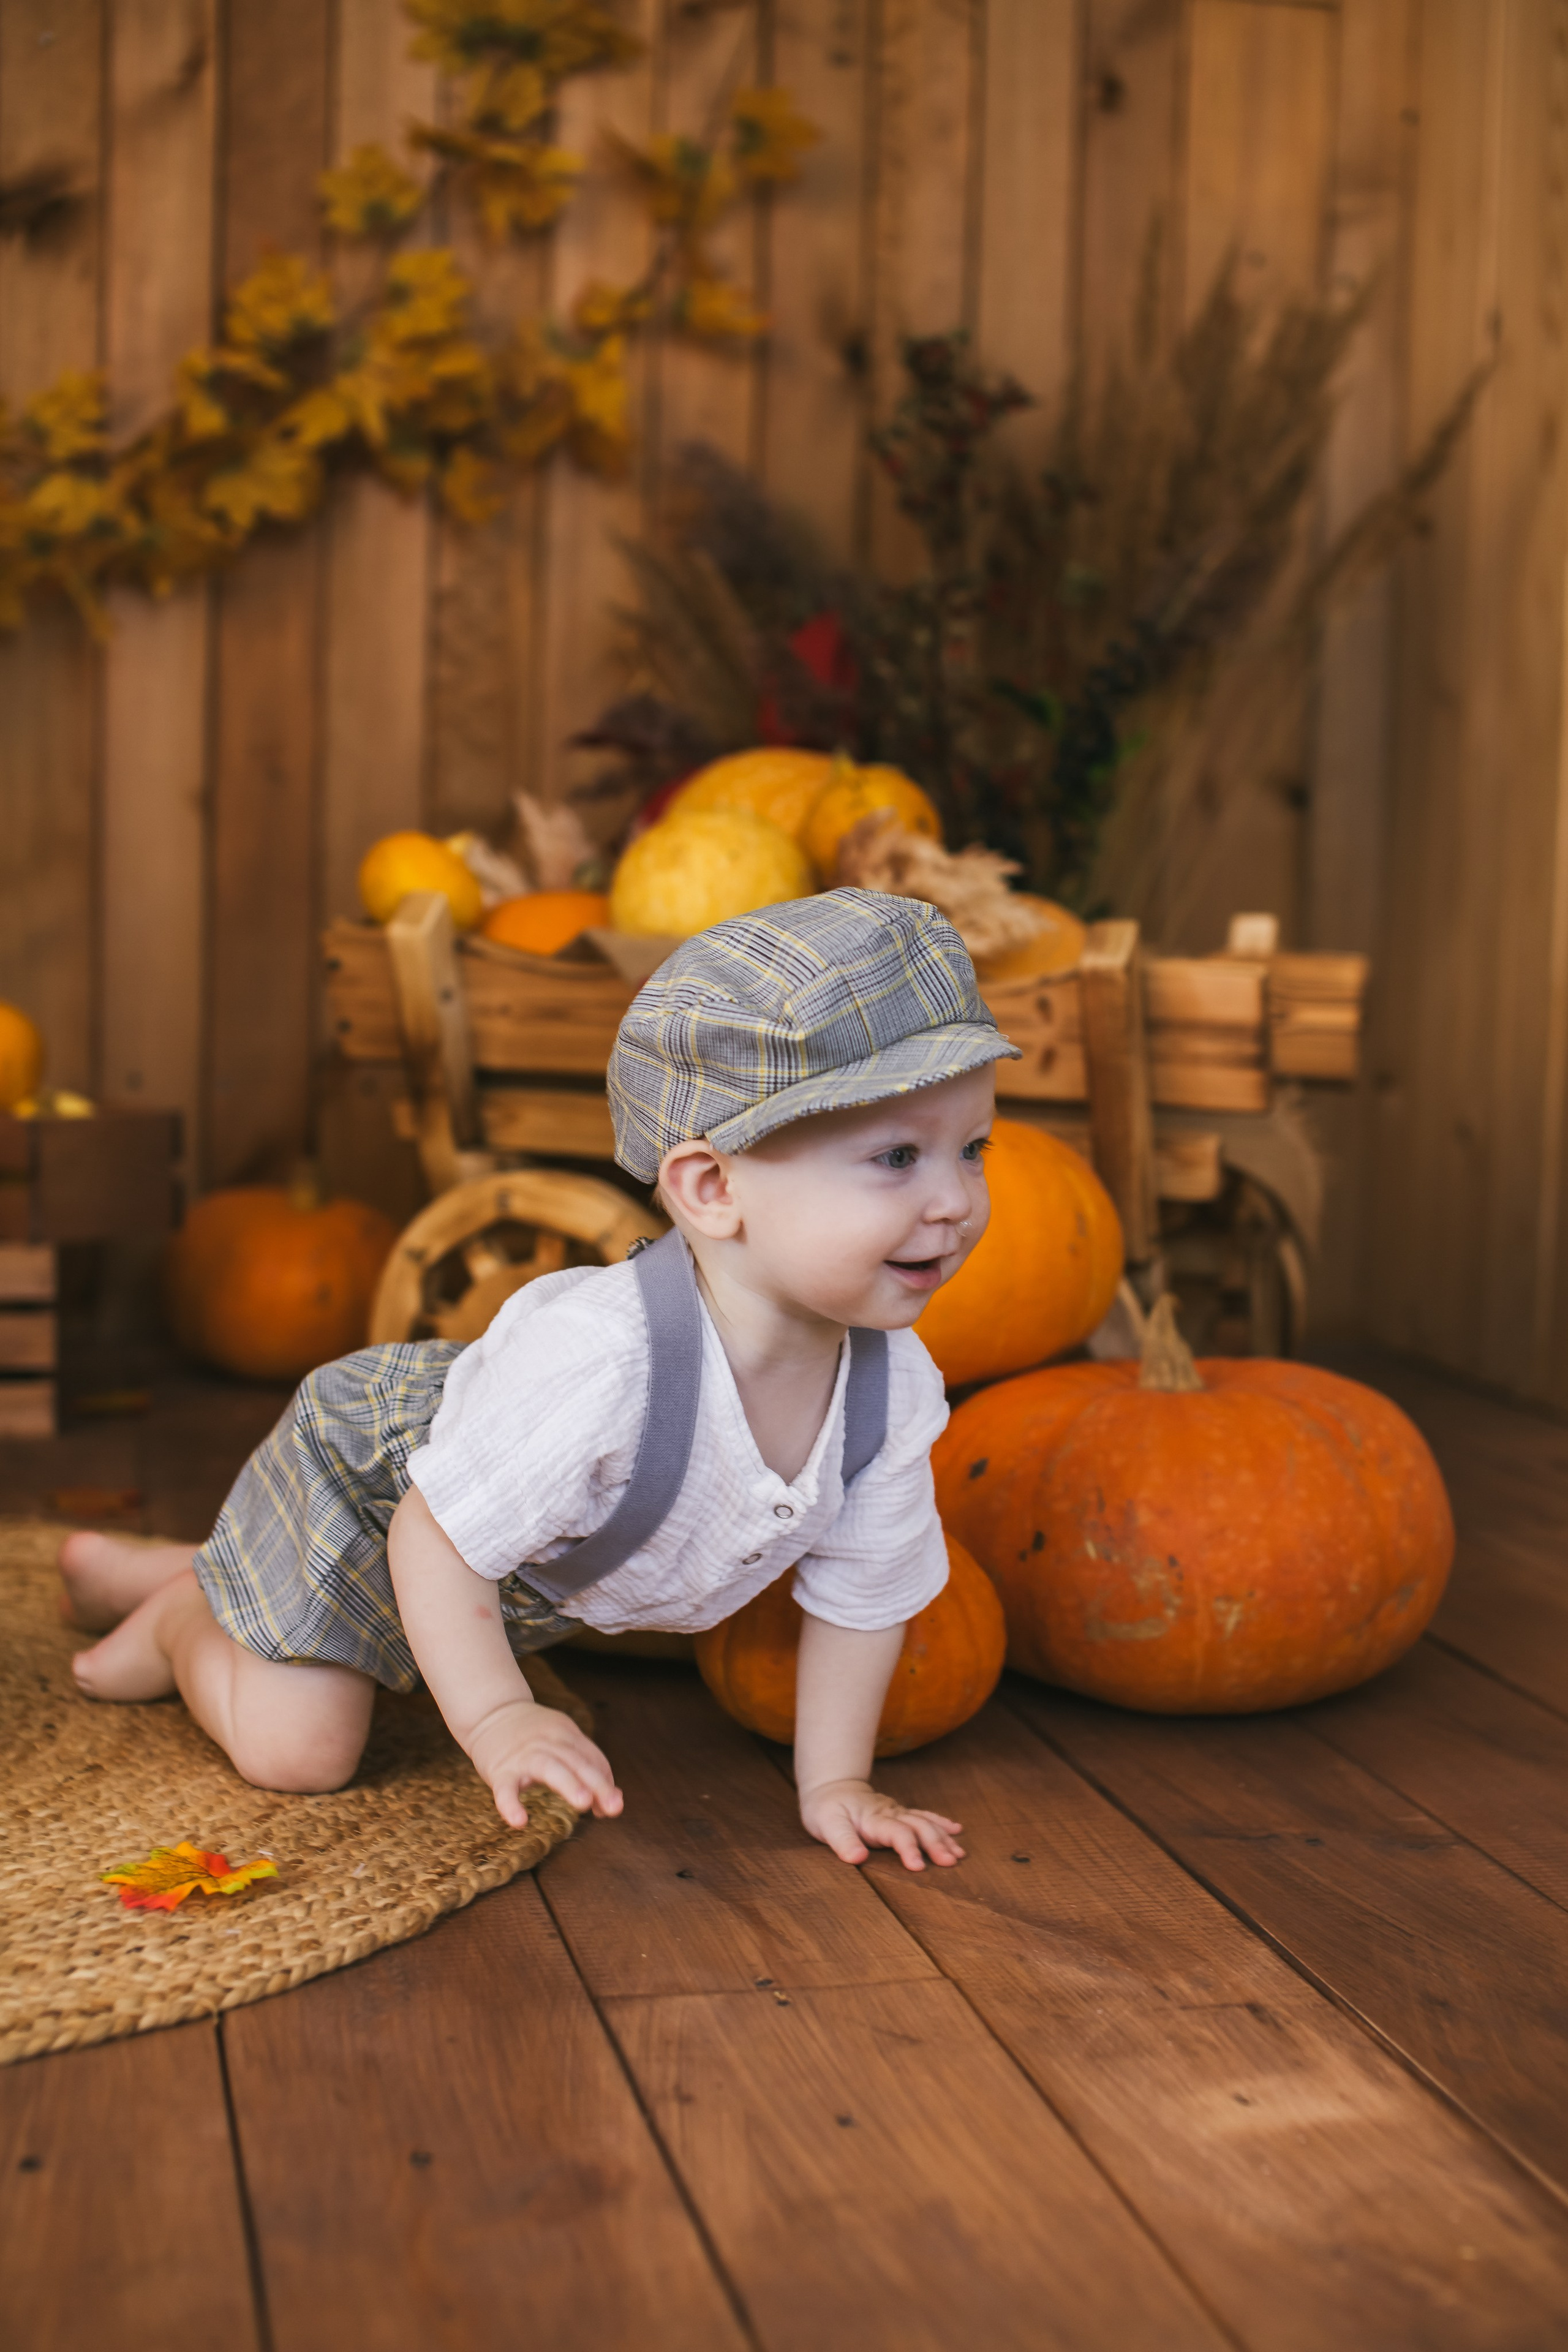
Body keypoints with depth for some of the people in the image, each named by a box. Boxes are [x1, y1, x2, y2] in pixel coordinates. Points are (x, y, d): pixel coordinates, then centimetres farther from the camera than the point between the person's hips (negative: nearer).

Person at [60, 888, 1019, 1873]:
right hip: (371, 1472, -7)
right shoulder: (592, 1358, -48)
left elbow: (863, 1596, -10)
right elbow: (440, 1536, -34)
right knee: (297, 1745, -9)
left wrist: (835, 1784, -8)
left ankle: (135, 1569, 48)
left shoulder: (898, 1392, -28)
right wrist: (500, 1722, -34)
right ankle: (177, 1620, 22)